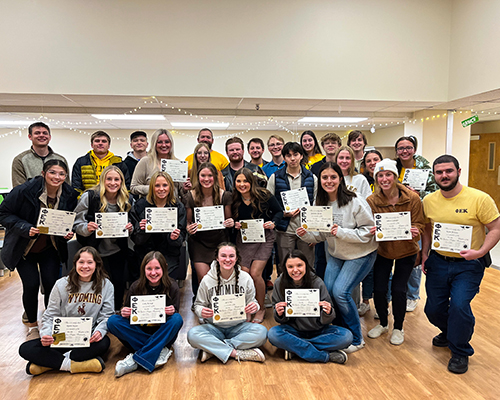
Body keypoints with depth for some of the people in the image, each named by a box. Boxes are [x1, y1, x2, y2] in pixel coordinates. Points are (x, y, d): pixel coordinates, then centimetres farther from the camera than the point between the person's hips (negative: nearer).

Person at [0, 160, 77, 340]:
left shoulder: (69, 195, -10)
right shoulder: (25, 190, -21)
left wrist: (68, 233, -15)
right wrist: (26, 228, -27)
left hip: (50, 247, 2)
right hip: (23, 246, -2)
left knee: (52, 283, -4)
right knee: (31, 284, -6)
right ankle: (32, 325, 19)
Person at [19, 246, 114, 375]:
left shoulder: (106, 285, 0)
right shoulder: (62, 285, 1)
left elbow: (106, 315, -1)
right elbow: (50, 315, 3)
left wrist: (100, 331, -23)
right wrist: (46, 334, -18)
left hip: (89, 339, -1)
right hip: (62, 337, 1)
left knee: (104, 343, -35)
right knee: (25, 349, -20)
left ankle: (50, 362, -23)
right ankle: (71, 365, -25)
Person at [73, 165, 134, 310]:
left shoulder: (128, 200, -3)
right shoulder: (89, 196, -11)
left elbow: (131, 223, 9)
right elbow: (76, 224, -7)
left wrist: (130, 228, -14)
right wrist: (87, 228, -28)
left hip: (118, 250, 2)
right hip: (94, 249, -2)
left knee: (119, 282, -2)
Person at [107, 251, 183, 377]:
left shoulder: (172, 287, -8)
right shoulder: (136, 287, -4)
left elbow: (175, 314, -5)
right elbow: (126, 312, 3)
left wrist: (172, 312, -29)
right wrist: (124, 313, -22)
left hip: (162, 334, -1)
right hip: (139, 332, 1)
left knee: (177, 319, -30)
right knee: (113, 321, -21)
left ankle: (136, 359, -29)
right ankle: (160, 350, -26)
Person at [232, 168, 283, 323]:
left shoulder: (264, 195, -11)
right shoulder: (234, 200, -3)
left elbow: (279, 211, -1)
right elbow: (232, 219, 10)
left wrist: (273, 222, -19)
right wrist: (235, 224, -12)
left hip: (264, 238, -3)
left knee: (255, 274, -9)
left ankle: (261, 308, 14)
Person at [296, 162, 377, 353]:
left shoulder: (355, 202, -21)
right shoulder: (320, 204, -3)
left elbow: (367, 232, -18)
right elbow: (320, 235, 4)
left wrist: (341, 232, -30)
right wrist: (306, 234, -16)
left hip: (361, 254, -6)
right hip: (335, 254, 6)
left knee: (340, 292, -15)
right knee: (328, 291, -3)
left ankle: (356, 339, 8)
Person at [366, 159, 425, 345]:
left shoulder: (412, 198, -17)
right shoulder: (372, 200, -13)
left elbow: (419, 225, -10)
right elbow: (369, 227, -6)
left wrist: (415, 232, -33)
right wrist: (374, 231, -30)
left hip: (406, 252, -1)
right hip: (382, 251, 2)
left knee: (398, 290, -4)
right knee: (379, 289, 0)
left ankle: (398, 328, 22)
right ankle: (383, 323, 29)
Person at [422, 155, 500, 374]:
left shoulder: (480, 199, -15)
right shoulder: (429, 201, -1)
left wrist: (480, 251, -24)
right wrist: (424, 253, 5)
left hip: (468, 265, -4)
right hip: (438, 261, 4)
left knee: (459, 304, -19)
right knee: (433, 308, 8)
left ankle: (460, 352, 8)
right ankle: (449, 333, 43)